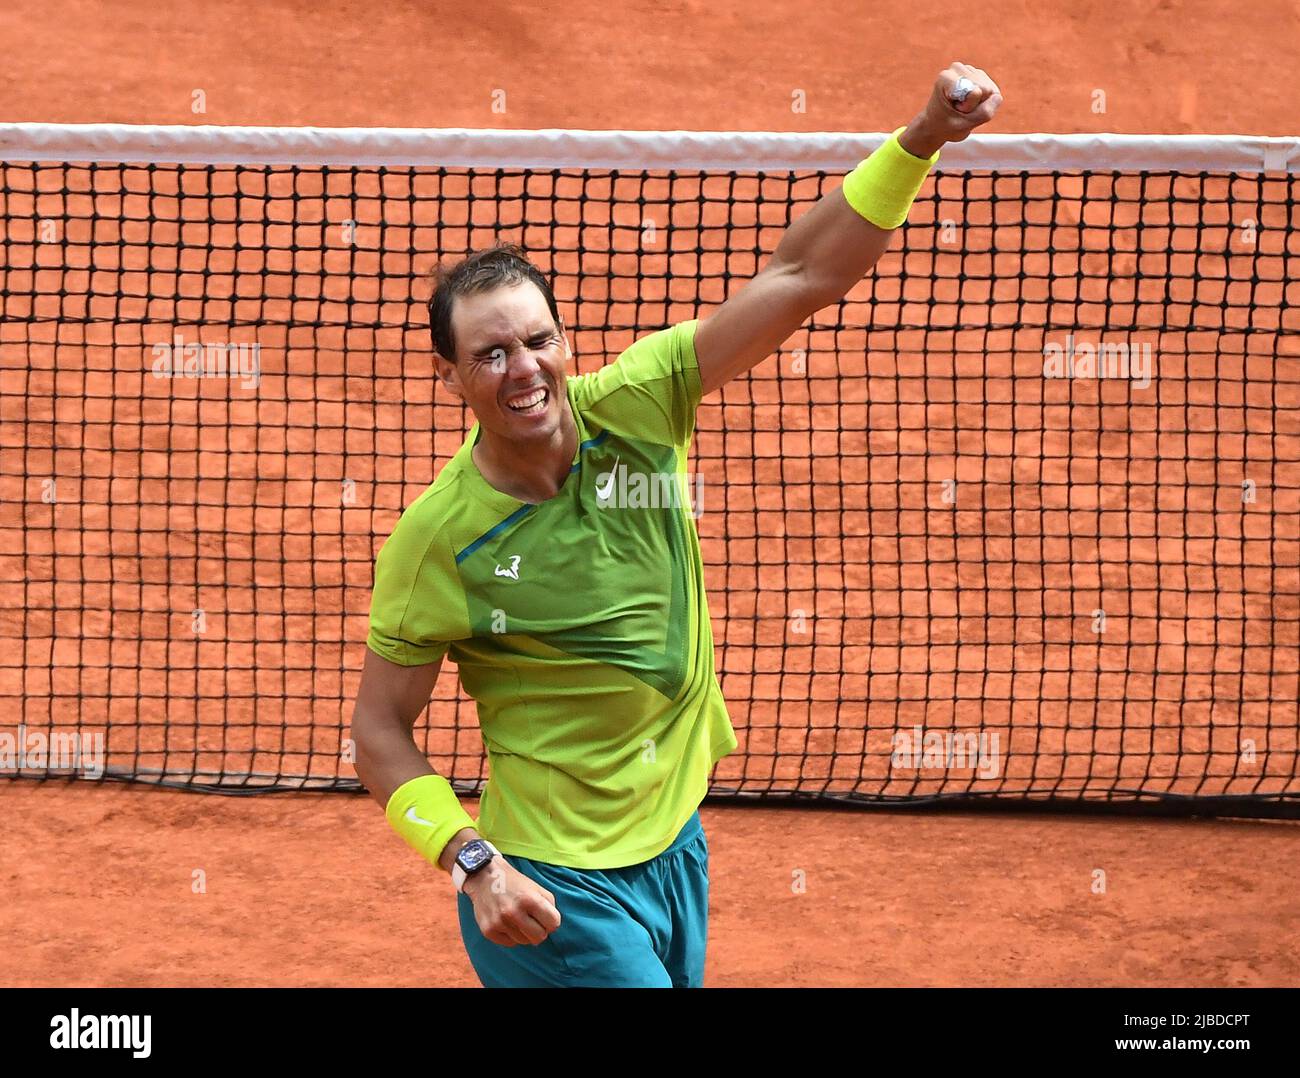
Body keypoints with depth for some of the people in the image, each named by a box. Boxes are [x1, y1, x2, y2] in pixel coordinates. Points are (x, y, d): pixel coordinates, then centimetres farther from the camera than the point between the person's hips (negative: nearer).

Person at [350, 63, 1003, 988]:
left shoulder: (629, 409, -8)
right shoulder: (436, 540, -18)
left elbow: (800, 279, -9)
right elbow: (381, 728, -9)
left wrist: (921, 140, -19)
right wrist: (472, 862, -21)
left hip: (675, 847, 6)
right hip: (558, 894, -6)